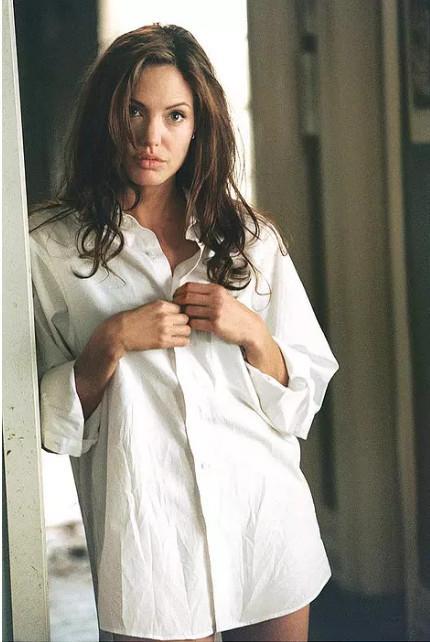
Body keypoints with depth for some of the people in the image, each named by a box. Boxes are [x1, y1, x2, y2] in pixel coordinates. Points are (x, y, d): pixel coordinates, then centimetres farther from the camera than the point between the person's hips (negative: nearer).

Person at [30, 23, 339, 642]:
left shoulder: (251, 237, 5)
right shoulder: (51, 248, -3)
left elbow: (303, 400, 6)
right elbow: (50, 426, -2)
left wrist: (251, 333, -12)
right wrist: (112, 343, -17)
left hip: (268, 522, 3)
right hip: (149, 538, -3)